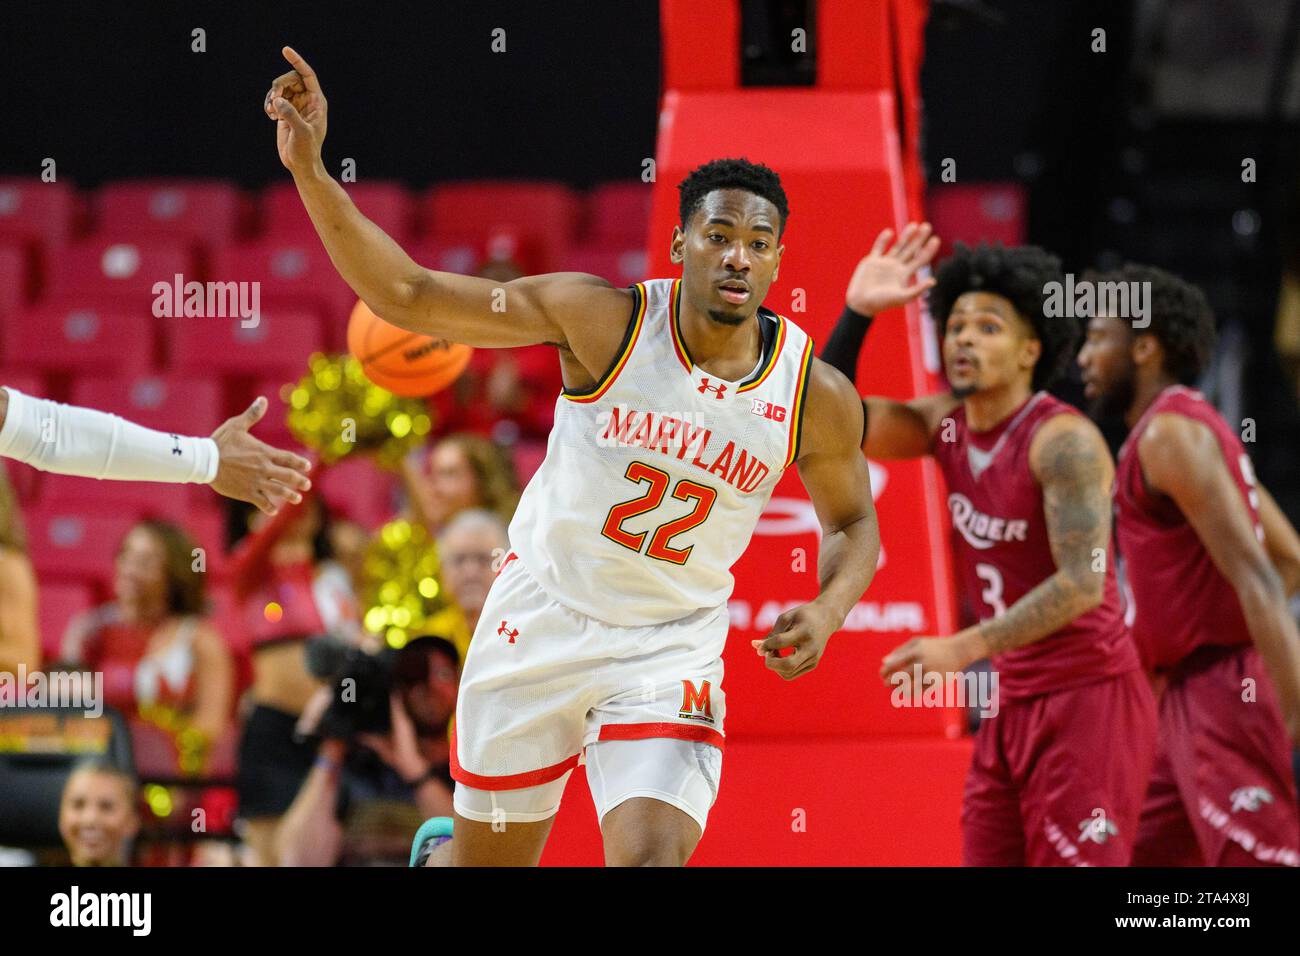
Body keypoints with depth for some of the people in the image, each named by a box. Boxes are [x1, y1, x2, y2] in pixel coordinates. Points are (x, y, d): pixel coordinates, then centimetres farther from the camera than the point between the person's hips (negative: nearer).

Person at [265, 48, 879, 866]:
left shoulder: (817, 396, -10)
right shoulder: (604, 320, -15)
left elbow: (853, 522, 8)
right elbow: (408, 297, -15)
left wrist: (827, 611, -13)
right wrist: (309, 170, -24)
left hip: (670, 649, 0)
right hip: (543, 616, 0)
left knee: (652, 856, -19)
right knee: (490, 860, 13)